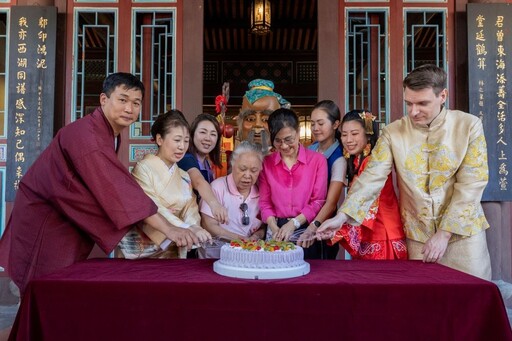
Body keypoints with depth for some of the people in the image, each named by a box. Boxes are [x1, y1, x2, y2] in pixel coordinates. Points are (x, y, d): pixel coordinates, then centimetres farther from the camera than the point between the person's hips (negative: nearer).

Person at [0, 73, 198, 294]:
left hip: (67, 218, 9)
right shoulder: (85, 135, -29)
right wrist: (168, 229, -40)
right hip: (44, 218, -9)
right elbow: (118, 189, -37)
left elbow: (108, 186, 6)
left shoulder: (111, 132, 1)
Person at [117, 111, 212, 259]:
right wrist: (188, 229, -23)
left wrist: (195, 227, -16)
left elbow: (190, 211, 5)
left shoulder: (184, 177, 13)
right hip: (142, 249, -4)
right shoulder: (143, 168, -5)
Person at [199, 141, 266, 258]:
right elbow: (209, 226, -9)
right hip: (217, 253, -3)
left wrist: (257, 236, -10)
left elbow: (264, 226, 12)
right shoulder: (217, 187, -7)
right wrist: (239, 238, -16)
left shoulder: (260, 192, 6)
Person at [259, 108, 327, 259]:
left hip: (305, 232, -1)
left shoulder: (317, 160, 1)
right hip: (276, 232, 2)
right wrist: (275, 228, -10)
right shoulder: (267, 163, 8)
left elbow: (319, 201, -2)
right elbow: (264, 202, 6)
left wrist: (293, 223, -12)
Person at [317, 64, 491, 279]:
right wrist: (342, 216, -25)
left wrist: (445, 233, -14)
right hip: (418, 236, 1)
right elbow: (371, 177, -12)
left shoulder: (469, 126, -8)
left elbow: (471, 184, -10)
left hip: (463, 232, -1)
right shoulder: (393, 133, -5)